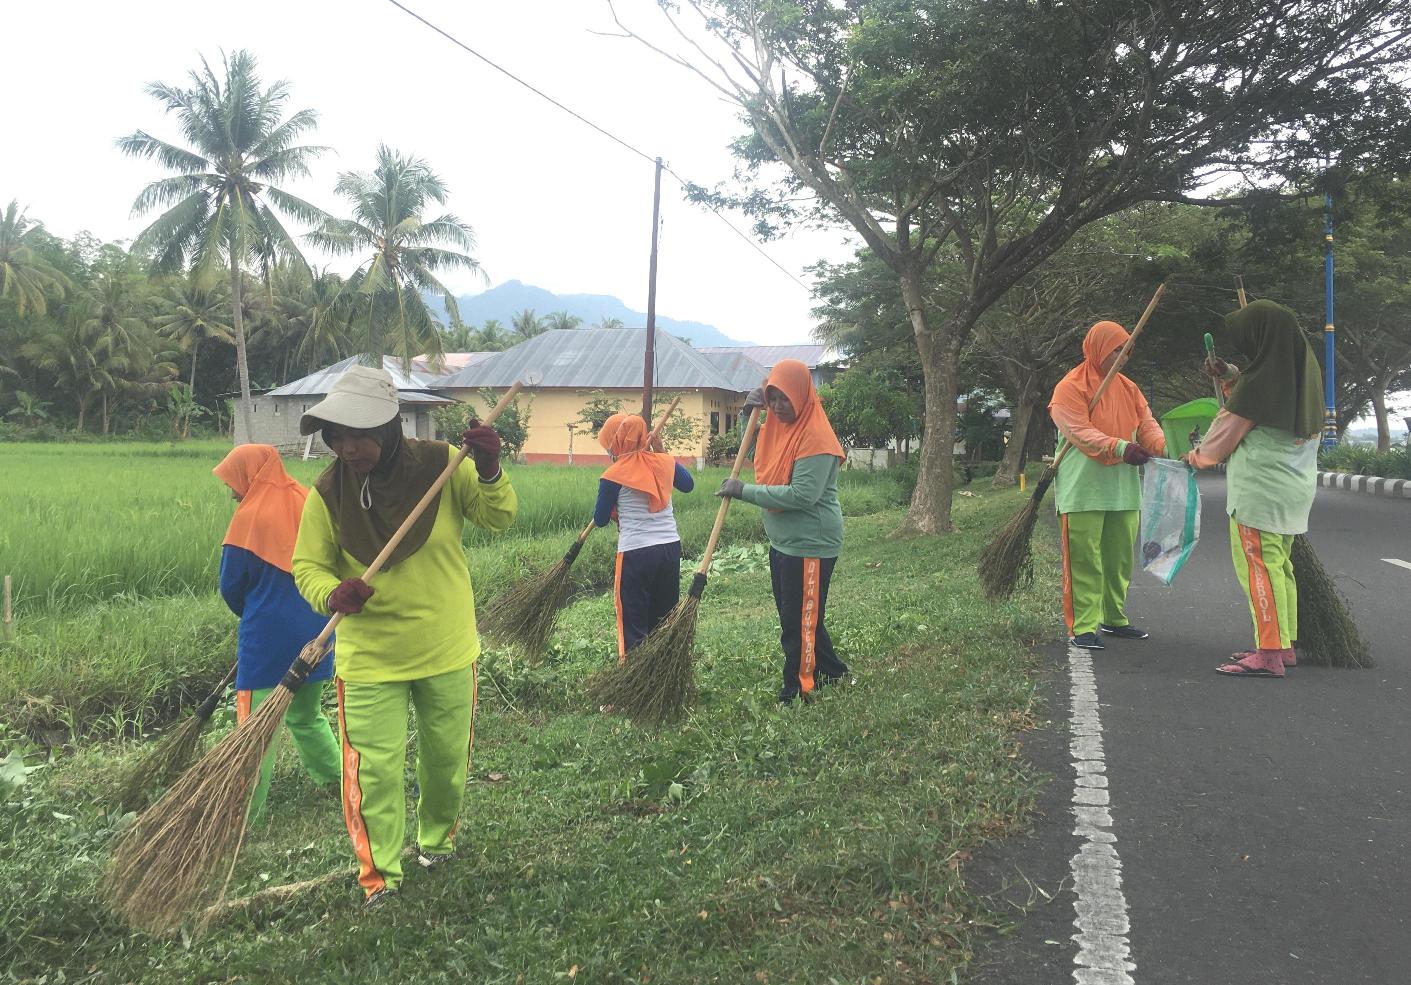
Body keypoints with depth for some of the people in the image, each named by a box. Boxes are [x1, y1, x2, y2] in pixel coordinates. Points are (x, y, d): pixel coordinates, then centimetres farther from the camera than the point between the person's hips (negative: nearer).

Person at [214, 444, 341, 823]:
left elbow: (231, 587, -4)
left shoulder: (249, 517, -12)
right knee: (307, 715, 23)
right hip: (314, 632, 6)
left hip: (267, 636, -6)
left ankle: (247, 810, 5)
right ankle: (334, 778, 28)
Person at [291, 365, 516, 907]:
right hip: (369, 657, -1)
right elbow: (308, 567, -5)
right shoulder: (327, 493, -12)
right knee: (374, 769, 0)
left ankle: (437, 837, 47)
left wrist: (489, 472, -32)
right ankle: (380, 879, 20)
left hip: (447, 649, 1)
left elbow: (498, 517, -11)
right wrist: (332, 594, -28)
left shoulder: (441, 465, -13)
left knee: (446, 758, 18)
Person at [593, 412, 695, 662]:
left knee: (632, 623, 5)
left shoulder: (613, 476, -9)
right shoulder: (664, 463, 4)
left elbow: (601, 520, 1)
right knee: (665, 618, 19)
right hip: (671, 548, 5)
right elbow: (688, 484, 25)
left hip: (636, 554, -5)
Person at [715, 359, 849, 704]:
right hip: (782, 542, 10)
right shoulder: (777, 426, 7)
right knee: (796, 618, 20)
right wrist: (748, 414, 6)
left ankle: (797, 693, 14)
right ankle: (832, 672, 35)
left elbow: (802, 495, -28)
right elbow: (756, 455, 24)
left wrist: (744, 491, -23)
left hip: (809, 546, -10)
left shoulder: (816, 437, -21)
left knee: (800, 624, 1)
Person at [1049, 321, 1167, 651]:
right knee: (1084, 560, -6)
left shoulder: (1129, 389, 16)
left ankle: (1114, 618, 25)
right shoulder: (1070, 387, -7)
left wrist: (1165, 446, -14)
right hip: (1084, 489, -7)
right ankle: (1083, 627, -3)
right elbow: (1080, 431, -18)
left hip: (1123, 488, 7)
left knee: (1120, 558, 13)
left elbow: (1147, 424, 8)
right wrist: (1121, 448, -30)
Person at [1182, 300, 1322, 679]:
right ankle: (1284, 644, 21)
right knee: (1279, 563, 15)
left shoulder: (1261, 379, -17)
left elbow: (1230, 424, -6)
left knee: (1258, 564, -6)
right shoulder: (1301, 369, 9)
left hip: (1260, 487, -9)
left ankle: (1269, 653, -7)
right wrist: (1230, 376, 12)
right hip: (1294, 486, 9)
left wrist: (1197, 456, 11)